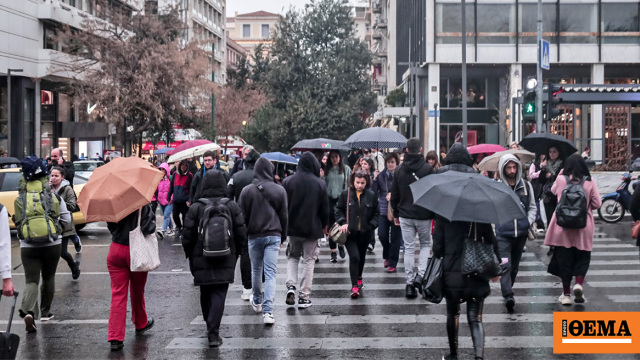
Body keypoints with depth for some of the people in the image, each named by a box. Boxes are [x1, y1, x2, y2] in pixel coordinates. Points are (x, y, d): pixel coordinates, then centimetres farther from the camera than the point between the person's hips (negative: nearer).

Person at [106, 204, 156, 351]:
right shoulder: (143, 204, -15)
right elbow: (149, 227, -19)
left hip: (116, 250, 2)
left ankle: (115, 338, -5)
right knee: (137, 291, 19)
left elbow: (110, 226, 6)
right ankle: (141, 324, 42)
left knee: (118, 294, 2)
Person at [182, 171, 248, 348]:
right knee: (219, 294, -1)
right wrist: (235, 254, 14)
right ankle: (213, 333, -12)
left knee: (205, 294, 16)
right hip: (226, 261, 0)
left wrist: (190, 257, 12)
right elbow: (242, 234, 0)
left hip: (202, 260, 0)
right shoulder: (232, 207, -3)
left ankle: (211, 328, 29)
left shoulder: (195, 208, -6)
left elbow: (187, 236, -3)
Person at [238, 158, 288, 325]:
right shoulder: (279, 190, -3)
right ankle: (267, 311, -12)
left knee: (256, 270, 19)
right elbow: (284, 216, 3)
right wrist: (282, 238, 13)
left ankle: (257, 302, 37)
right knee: (270, 273, -3)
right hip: (273, 236, 0)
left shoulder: (247, 191, -5)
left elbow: (242, 216, 0)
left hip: (254, 236, 0)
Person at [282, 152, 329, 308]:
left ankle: (291, 285, -2)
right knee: (309, 261, 8)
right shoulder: (320, 184, -8)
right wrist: (323, 226, 13)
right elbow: (325, 209, -3)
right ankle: (304, 297, 6)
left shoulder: (288, 182, -6)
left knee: (292, 257, 20)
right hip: (312, 229, -1)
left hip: (292, 227, 1)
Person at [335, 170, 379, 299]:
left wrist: (371, 226, -4)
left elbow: (376, 213, 9)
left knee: (361, 257, 17)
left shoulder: (371, 196, 1)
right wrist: (343, 222, -9)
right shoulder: (346, 194, -3)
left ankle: (359, 277, 42)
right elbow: (339, 210, 5)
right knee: (354, 257, -14)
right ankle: (355, 286, -12)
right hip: (350, 232, -2)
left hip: (365, 233, 3)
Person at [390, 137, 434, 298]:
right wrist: (435, 214, 1)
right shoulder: (428, 169, -9)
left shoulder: (399, 170, 2)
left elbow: (394, 195, 8)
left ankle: (410, 283, 6)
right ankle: (421, 275, -2)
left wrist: (395, 214, 19)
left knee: (409, 248, 8)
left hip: (405, 215, 2)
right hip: (424, 215, -2)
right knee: (425, 244, 16)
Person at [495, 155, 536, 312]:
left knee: (515, 265, 16)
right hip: (503, 234, -4)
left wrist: (529, 221, 3)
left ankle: (508, 288, 36)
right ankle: (508, 296, -22)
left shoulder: (526, 185, 7)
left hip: (521, 233, 4)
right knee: (505, 264, -16)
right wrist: (499, 221, -5)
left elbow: (532, 207, 17)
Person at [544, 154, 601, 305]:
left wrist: (561, 172, 18)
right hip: (583, 228, 0)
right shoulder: (589, 182, -5)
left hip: (563, 226, 0)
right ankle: (579, 283, -11)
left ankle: (566, 294, 11)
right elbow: (597, 203, -2)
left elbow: (553, 190, 17)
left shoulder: (561, 179, -4)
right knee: (582, 258, 13)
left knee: (564, 259, 7)